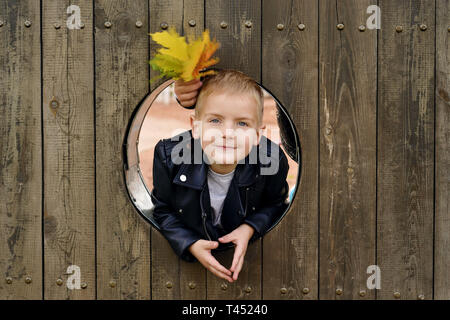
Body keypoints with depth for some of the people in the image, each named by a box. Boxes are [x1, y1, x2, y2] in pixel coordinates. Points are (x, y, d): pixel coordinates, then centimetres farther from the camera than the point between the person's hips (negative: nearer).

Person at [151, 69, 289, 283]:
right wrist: (190, 244, -23)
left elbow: (275, 205, -3)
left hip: (243, 250, 4)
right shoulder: (168, 156, -27)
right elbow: (163, 211, -10)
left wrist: (250, 228, -20)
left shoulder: (272, 160, -25)